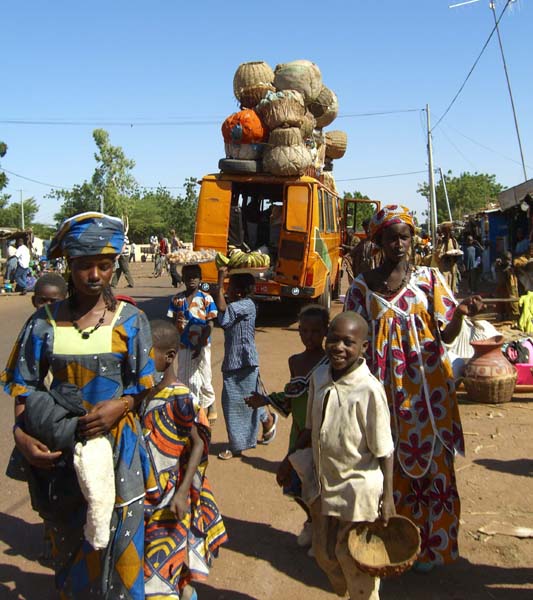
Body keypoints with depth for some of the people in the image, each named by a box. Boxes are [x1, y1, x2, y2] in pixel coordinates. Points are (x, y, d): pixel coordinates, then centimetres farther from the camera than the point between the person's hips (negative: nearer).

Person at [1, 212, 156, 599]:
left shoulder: (130, 320, -5)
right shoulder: (45, 322, -2)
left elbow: (144, 384, -3)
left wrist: (119, 406, -22)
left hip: (116, 444, -1)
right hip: (61, 448, 2)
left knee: (116, 542, 6)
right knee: (68, 542, 18)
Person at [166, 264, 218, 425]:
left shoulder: (206, 299, -7)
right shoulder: (176, 299, 1)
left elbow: (210, 325, -8)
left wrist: (200, 345, -14)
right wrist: (177, 321, -19)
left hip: (201, 346, -2)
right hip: (183, 346, 2)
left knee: (204, 378, 6)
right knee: (184, 378, 8)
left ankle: (210, 404, 30)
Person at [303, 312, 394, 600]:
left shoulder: (369, 389, -21)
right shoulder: (319, 376, -3)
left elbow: (384, 450, -14)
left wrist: (387, 497, -13)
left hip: (358, 488, -6)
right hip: (324, 483, 6)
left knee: (354, 560, 8)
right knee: (323, 552, 20)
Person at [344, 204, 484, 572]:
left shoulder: (429, 277, 3)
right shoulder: (363, 285, 3)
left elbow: (447, 335, -2)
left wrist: (460, 314, -22)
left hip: (427, 386, 0)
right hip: (386, 387, 0)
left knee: (431, 461, 4)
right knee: (391, 463, 5)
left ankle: (430, 545, 21)